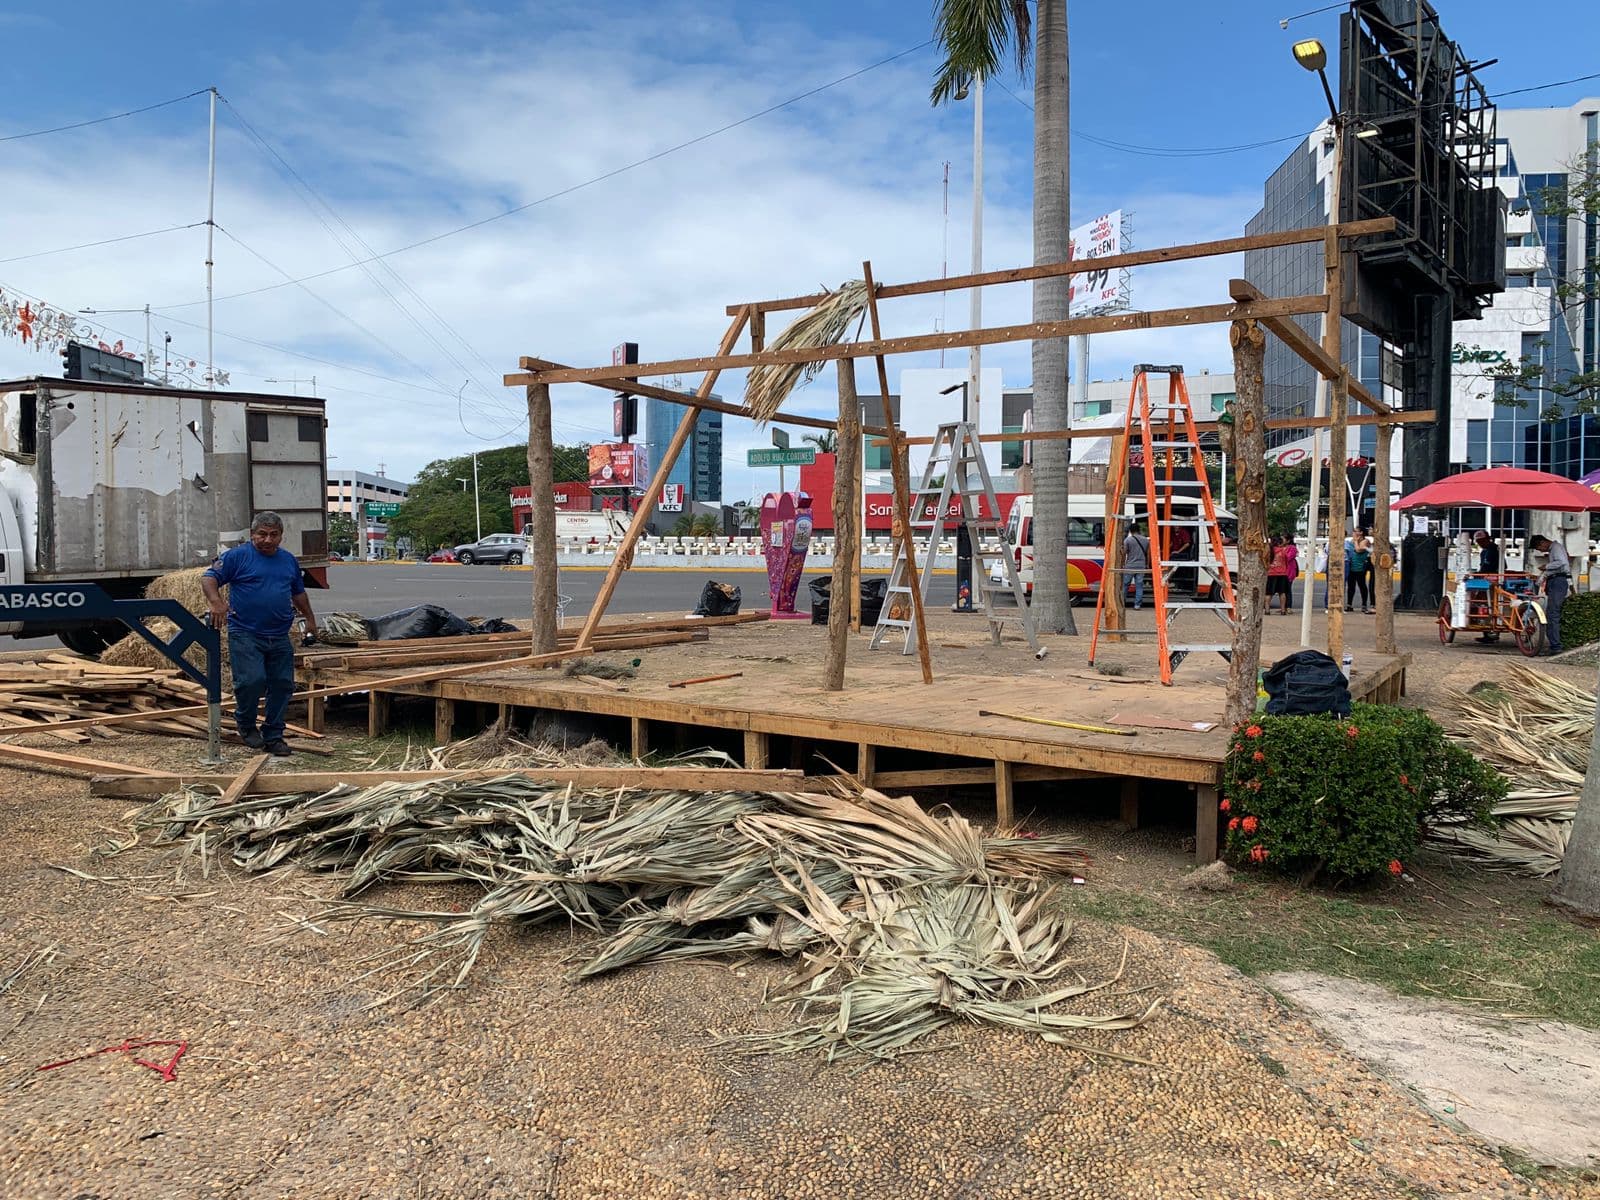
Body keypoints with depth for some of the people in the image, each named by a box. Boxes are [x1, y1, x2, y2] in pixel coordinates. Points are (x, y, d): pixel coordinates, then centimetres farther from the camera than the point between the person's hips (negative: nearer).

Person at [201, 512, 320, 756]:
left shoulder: (289, 560, 15)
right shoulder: (238, 557, -2)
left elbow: (298, 593, 27)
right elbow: (208, 578, -7)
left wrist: (310, 619, 27)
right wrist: (216, 602, -25)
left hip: (280, 637, 5)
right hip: (245, 635, -5)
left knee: (282, 686, 4)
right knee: (251, 681, -14)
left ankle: (273, 736, 16)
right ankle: (246, 725, 13)